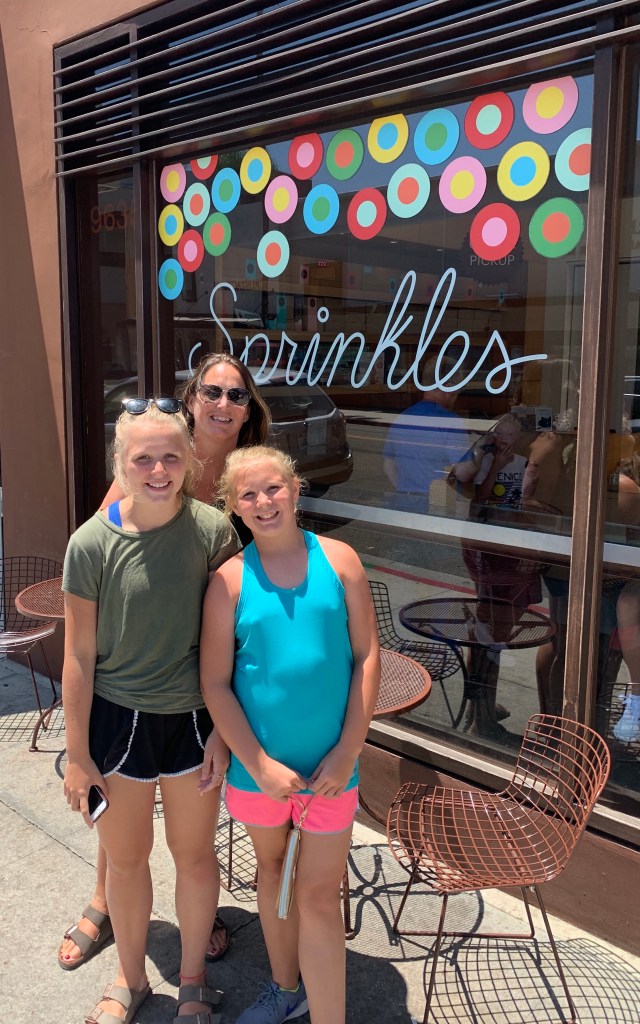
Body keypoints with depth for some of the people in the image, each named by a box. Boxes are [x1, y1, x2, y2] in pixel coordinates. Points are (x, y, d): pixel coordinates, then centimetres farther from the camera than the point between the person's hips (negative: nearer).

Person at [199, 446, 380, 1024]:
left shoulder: (339, 560, -7)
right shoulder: (229, 579, -8)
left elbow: (367, 656, -5)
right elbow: (215, 684, -7)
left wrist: (347, 751, -10)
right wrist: (260, 764, -13)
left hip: (330, 764, -2)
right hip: (256, 763, 2)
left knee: (319, 897, 5)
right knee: (271, 868, 23)